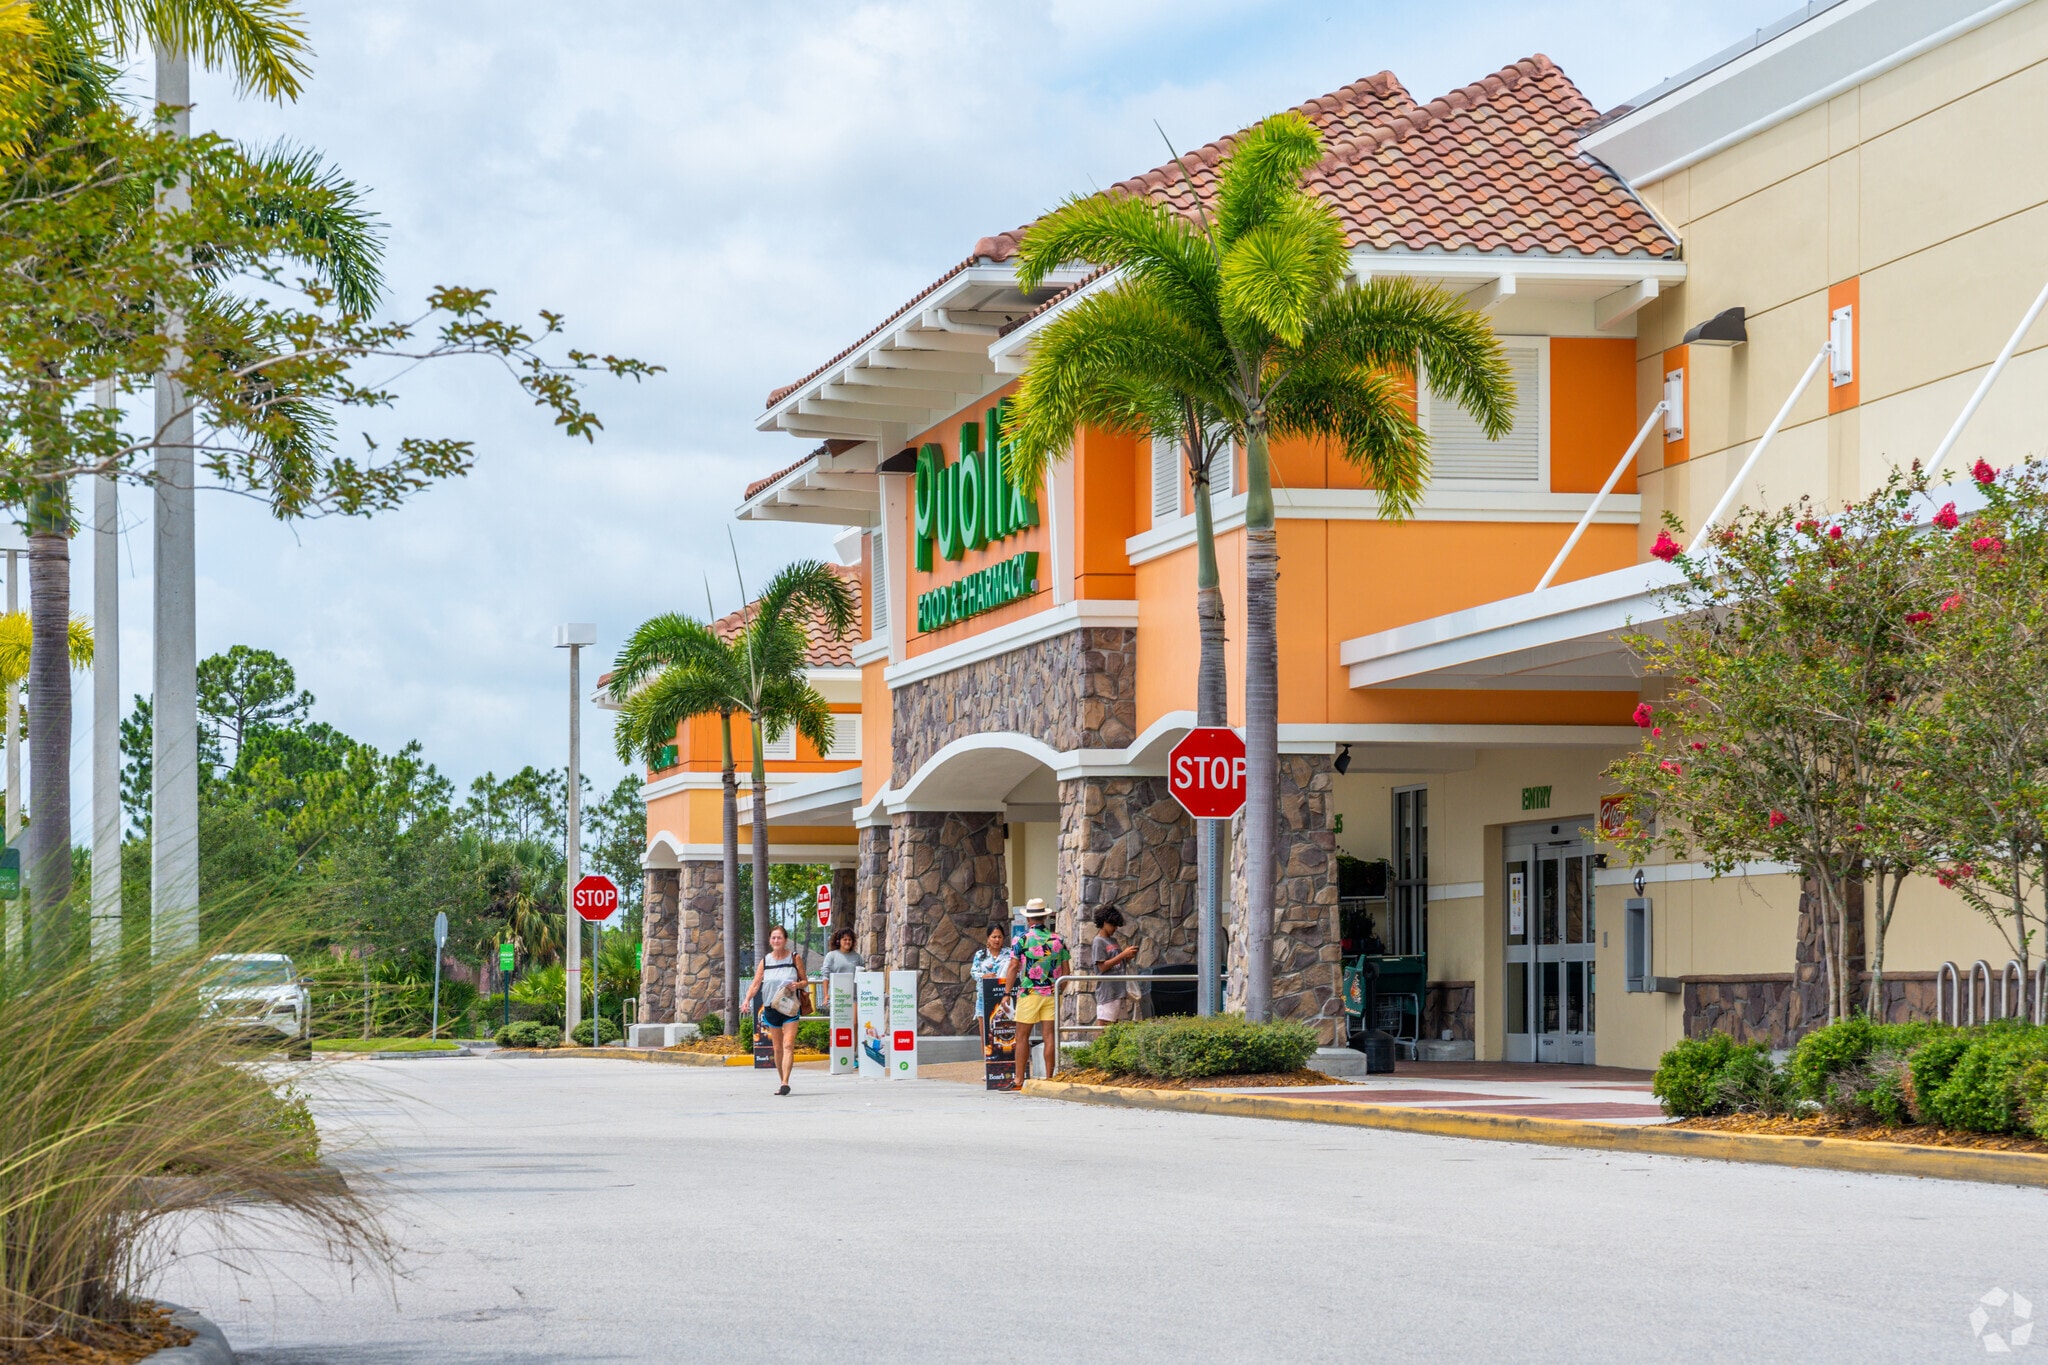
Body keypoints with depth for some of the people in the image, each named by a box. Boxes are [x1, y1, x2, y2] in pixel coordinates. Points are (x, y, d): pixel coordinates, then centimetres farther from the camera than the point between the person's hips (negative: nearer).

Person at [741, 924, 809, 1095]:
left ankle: (785, 1083, -22)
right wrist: (747, 999, -16)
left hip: (790, 1008, -3)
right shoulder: (765, 961, 7)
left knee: (788, 1045, -16)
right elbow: (756, 984, 1)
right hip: (771, 1008, 3)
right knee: (777, 1048, 8)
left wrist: (797, 984, -14)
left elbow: (805, 981, 8)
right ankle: (783, 1082, 20)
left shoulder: (795, 958, 2)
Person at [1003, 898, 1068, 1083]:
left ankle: (1019, 1080, 1)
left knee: (1022, 1036, 3)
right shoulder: (1058, 939, 6)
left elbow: (1013, 968, -6)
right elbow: (1065, 971, 8)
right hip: (1052, 994, 3)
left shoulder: (1023, 939, -4)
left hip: (1029, 993, -3)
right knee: (1050, 1036, 3)